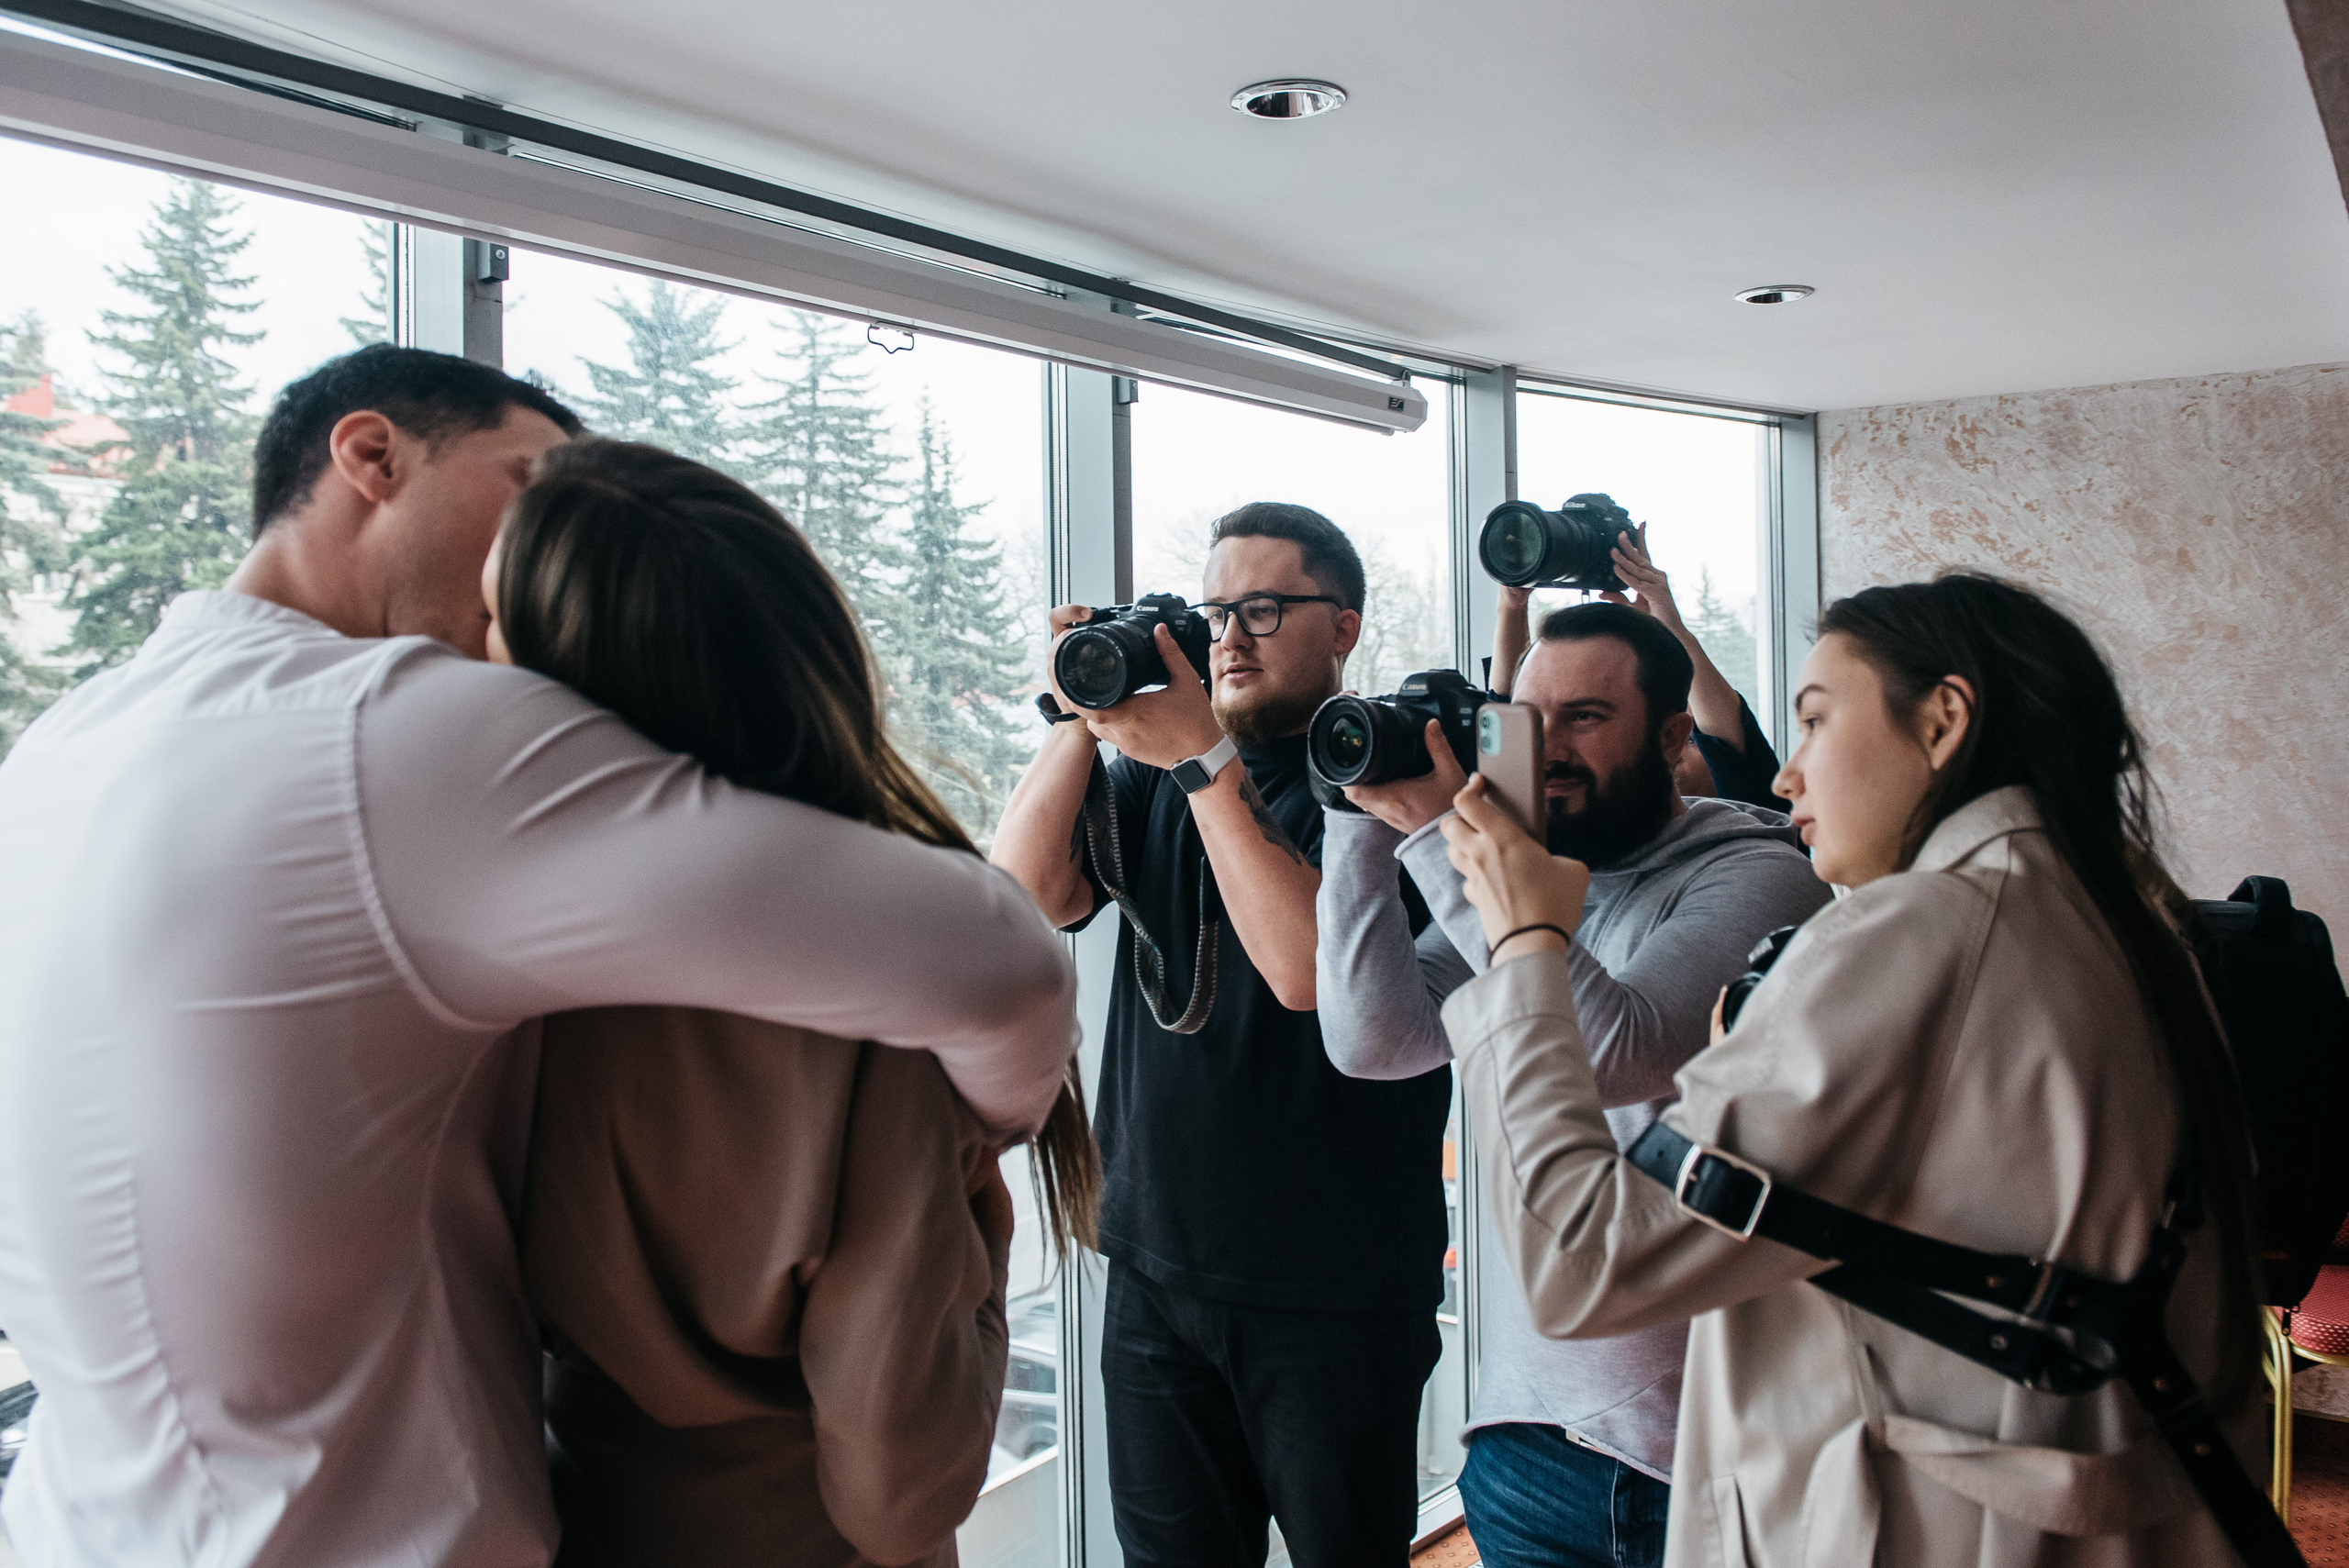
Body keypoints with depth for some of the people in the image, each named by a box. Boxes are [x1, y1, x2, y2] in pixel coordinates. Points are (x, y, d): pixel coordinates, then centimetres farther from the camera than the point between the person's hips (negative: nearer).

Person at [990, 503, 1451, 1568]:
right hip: (1155, 1270, 5)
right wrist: (1084, 716, -12)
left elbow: (1308, 969, -23)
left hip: (1337, 1291, -4)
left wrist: (1206, 762, -23)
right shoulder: (1154, 769, 7)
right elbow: (1022, 899, -5)